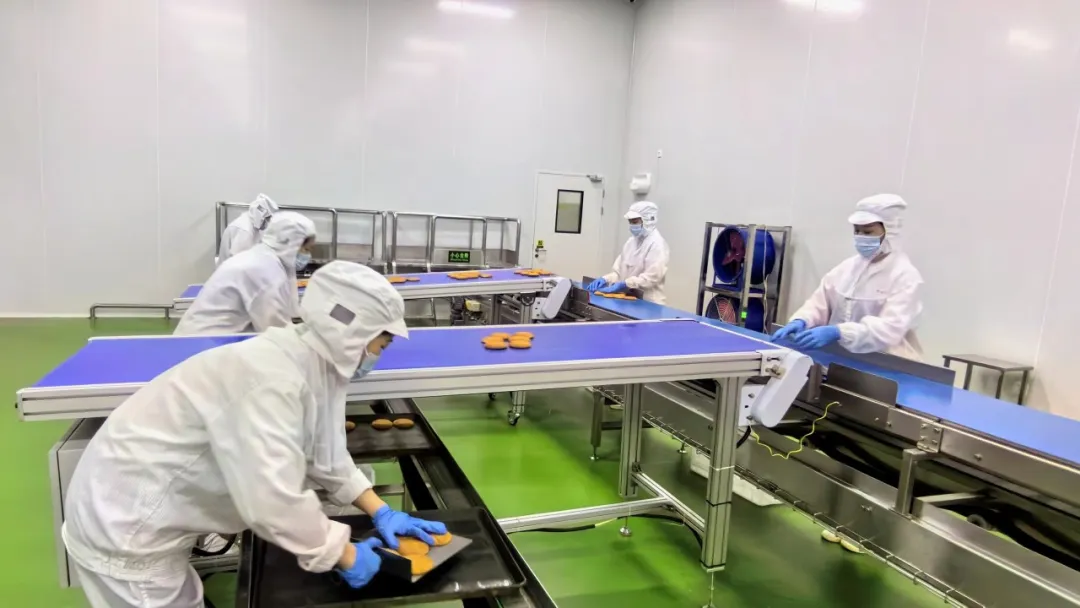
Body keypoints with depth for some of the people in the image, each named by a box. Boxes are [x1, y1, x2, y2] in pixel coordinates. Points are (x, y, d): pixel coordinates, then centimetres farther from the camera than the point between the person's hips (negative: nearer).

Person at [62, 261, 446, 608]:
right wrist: (345, 556, -22)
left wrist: (380, 511, 2)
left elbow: (323, 455, 9)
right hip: (125, 529, -8)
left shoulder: (314, 368, -2)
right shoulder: (273, 377, -32)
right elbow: (273, 501, -36)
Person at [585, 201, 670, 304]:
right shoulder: (631, 241, 15)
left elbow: (652, 277, -19)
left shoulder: (657, 244, -8)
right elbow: (619, 270, 12)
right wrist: (605, 280, -6)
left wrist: (623, 284, -25)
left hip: (648, 303, -6)